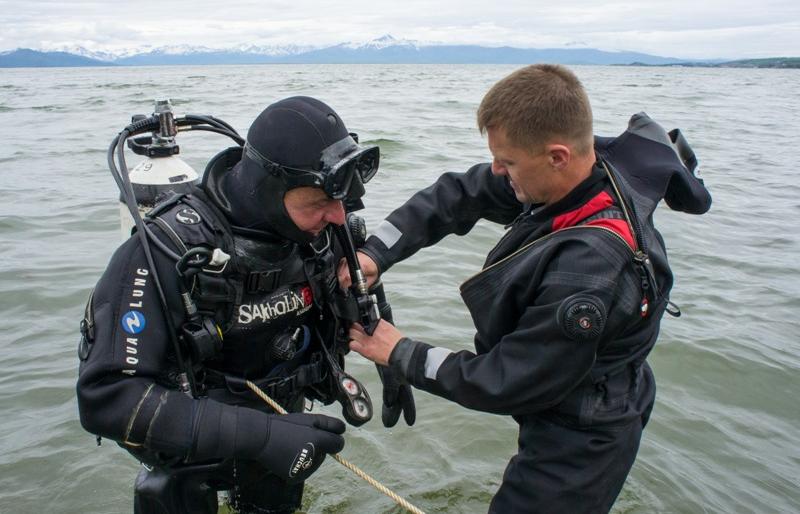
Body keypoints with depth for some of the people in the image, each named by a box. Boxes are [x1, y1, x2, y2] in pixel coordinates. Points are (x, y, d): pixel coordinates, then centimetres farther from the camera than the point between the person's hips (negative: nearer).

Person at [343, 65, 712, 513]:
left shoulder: (588, 271, -38)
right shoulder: (587, 170, -14)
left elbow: (506, 383, -27)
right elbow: (460, 195, -7)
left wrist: (401, 355, -16)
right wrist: (377, 252, -16)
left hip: (575, 454, -8)